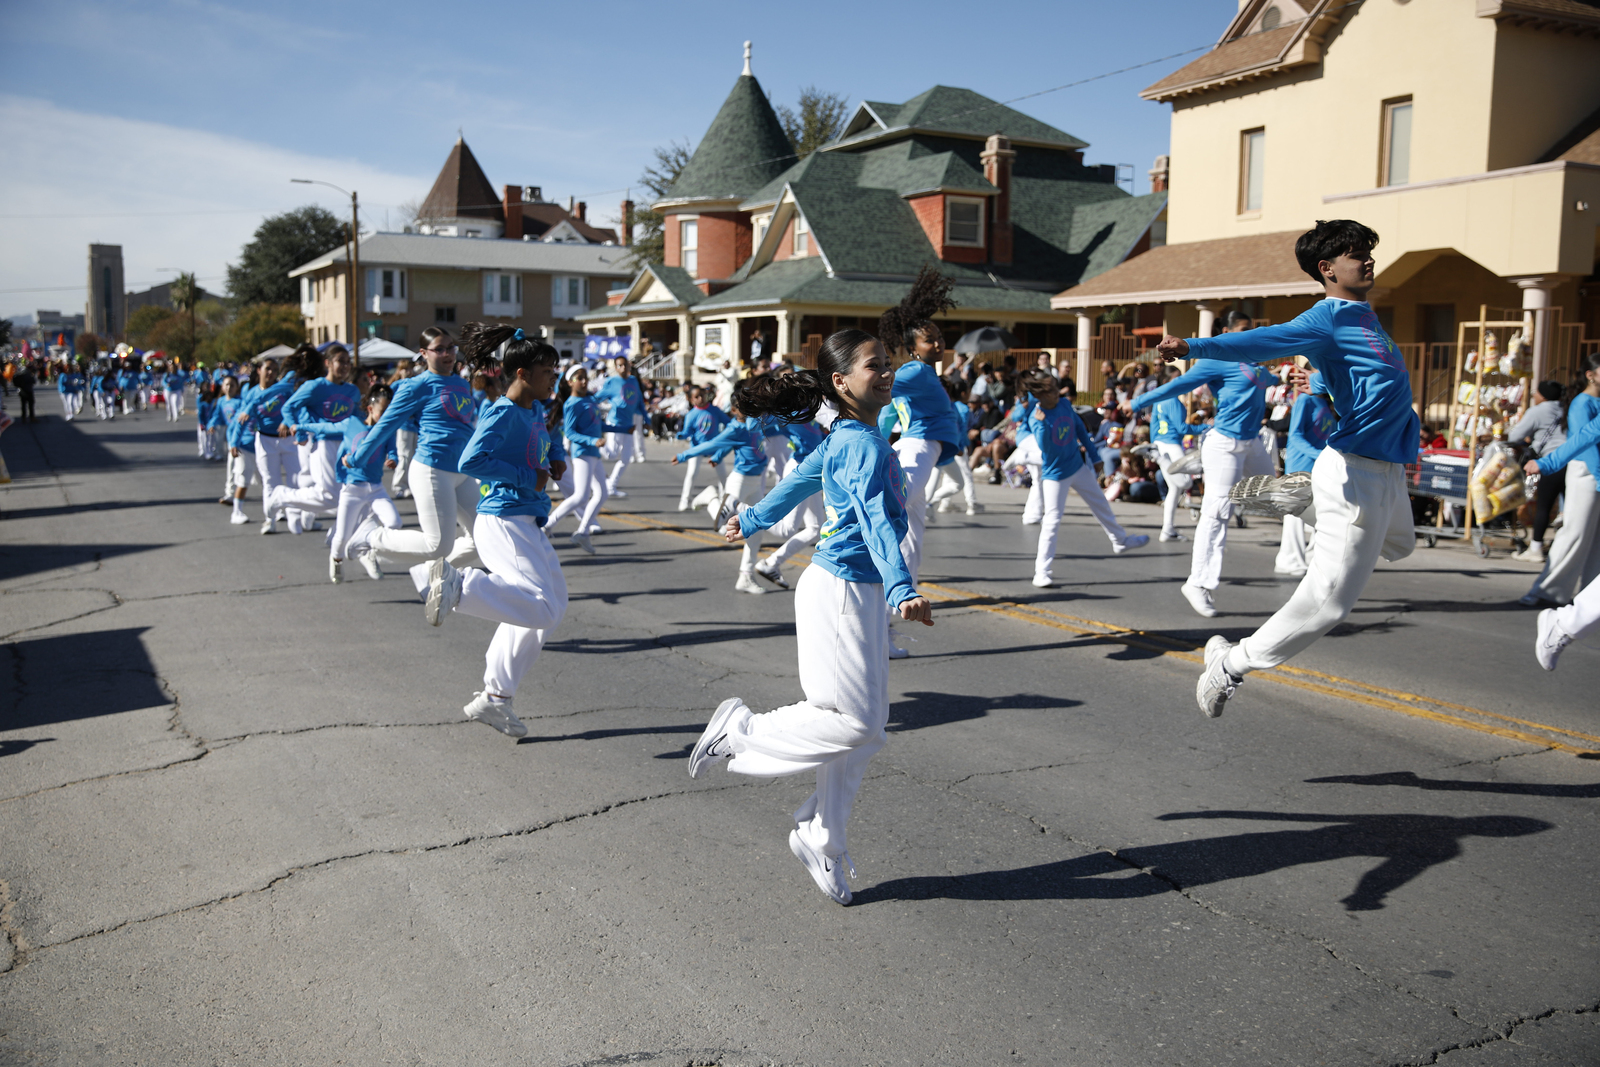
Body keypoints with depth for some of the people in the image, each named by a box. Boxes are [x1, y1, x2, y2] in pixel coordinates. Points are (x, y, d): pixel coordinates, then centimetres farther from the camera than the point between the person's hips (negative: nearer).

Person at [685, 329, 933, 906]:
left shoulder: (841, 440, 12)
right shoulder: (865, 446, -17)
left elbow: (796, 483, 25)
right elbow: (877, 522, -30)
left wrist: (751, 521, 41)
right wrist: (903, 590, -43)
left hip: (860, 595, 10)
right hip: (842, 592, -10)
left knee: (864, 728, 11)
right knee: (854, 721, -7)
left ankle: (820, 840, 21)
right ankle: (742, 728, 9)